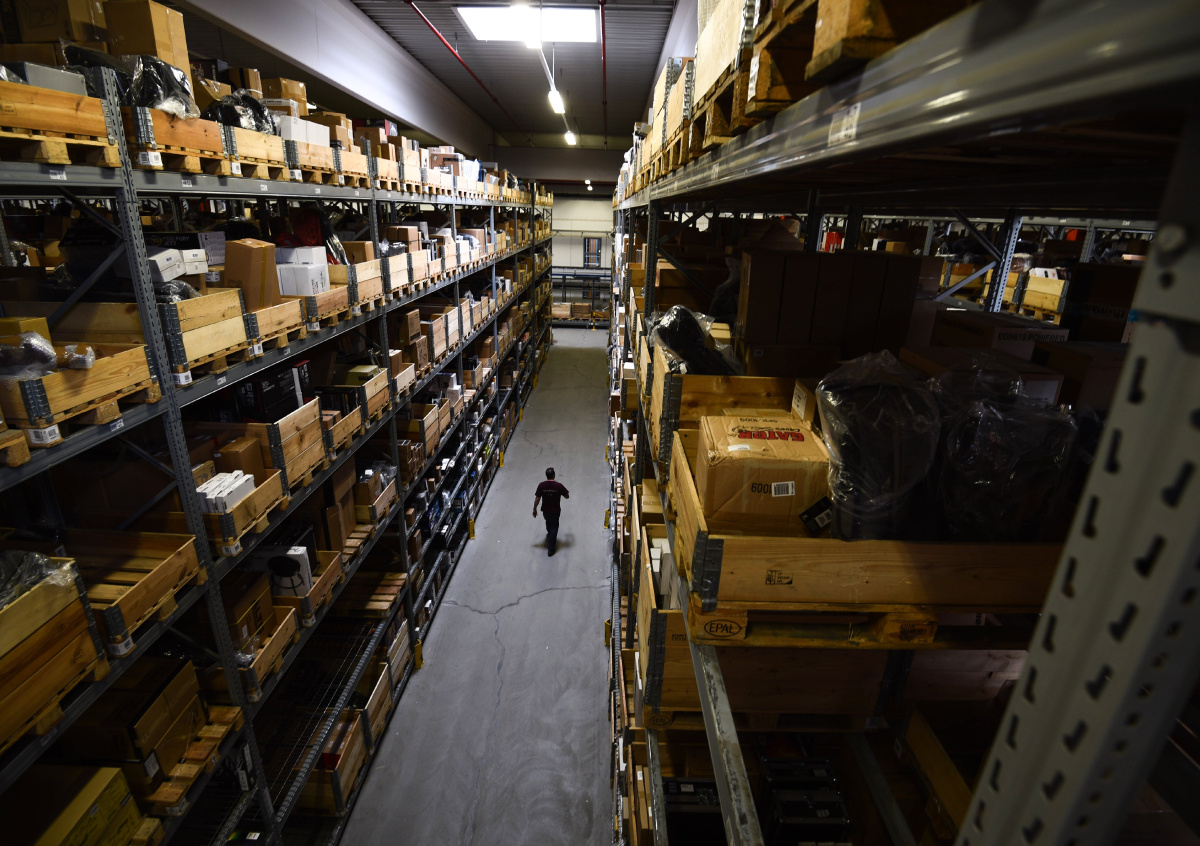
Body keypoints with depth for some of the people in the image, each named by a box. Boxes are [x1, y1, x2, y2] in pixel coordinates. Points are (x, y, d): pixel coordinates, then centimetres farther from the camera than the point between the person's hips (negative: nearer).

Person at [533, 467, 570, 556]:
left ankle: (550, 534, 61)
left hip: (545, 510, 3)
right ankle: (551, 549, 7)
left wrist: (534, 509, 3)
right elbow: (567, 496, -7)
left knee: (548, 523, 31)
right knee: (554, 527, 10)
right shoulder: (558, 486, -20)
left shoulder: (541, 485, -15)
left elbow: (537, 499, -11)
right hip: (555, 511, -3)